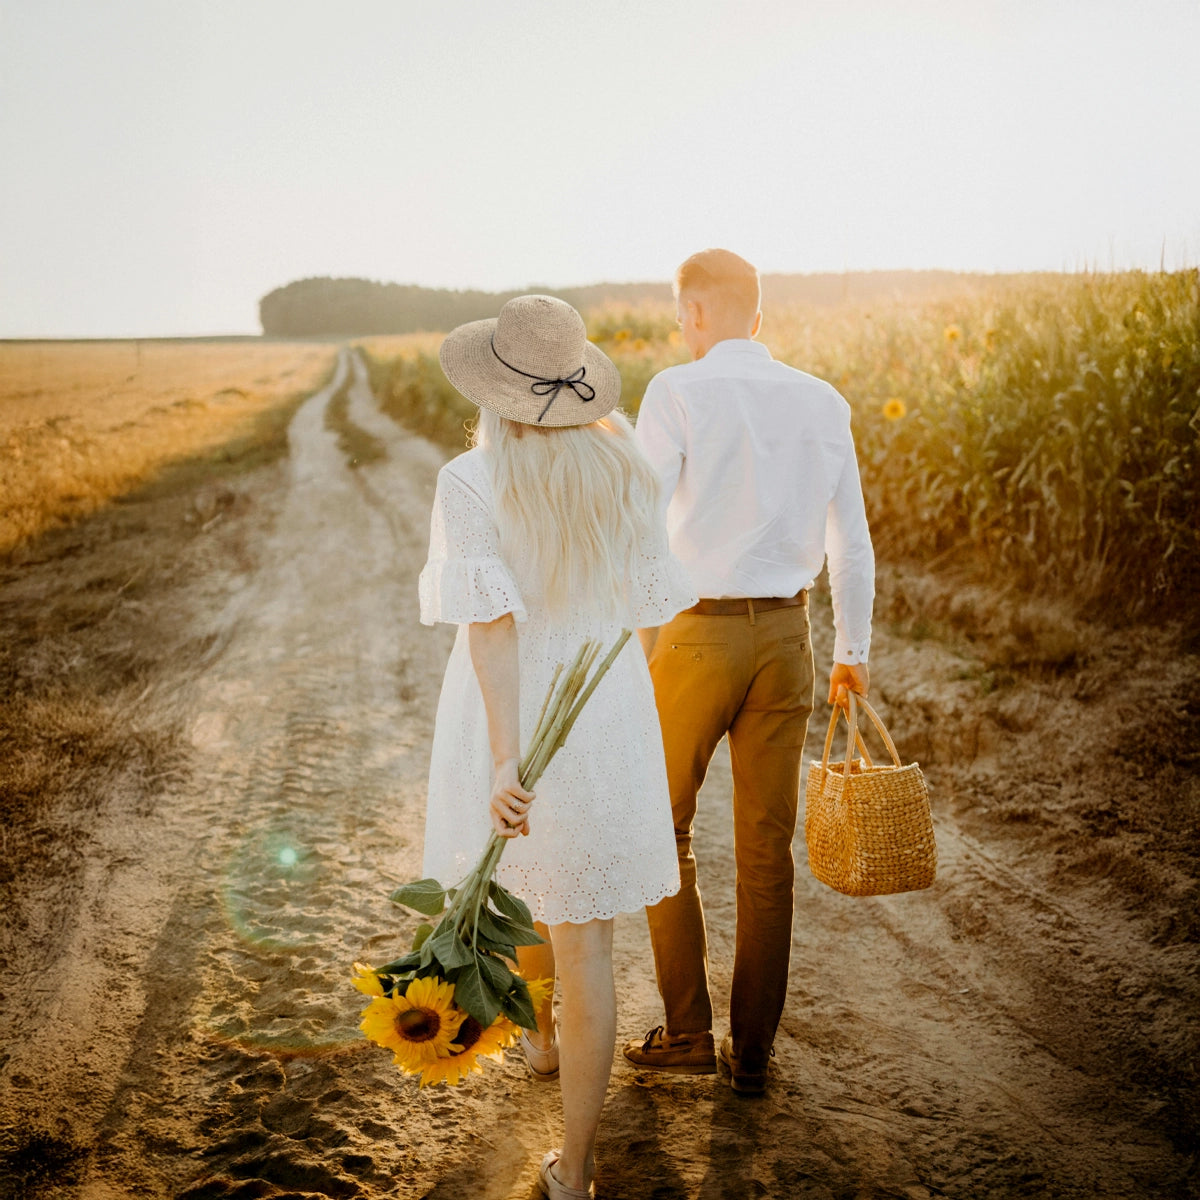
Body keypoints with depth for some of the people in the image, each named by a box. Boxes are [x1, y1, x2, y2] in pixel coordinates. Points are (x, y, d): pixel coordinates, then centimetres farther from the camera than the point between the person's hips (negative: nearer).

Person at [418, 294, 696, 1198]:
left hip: (509, 724, -1)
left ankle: (542, 1034, 57)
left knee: (518, 879, 29)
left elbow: (492, 619, -26)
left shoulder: (470, 483, -16)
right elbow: (653, 604, 0)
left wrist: (504, 762, -30)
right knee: (585, 943, 8)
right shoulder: (622, 467, -5)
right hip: (605, 724, 1)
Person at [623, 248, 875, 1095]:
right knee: (767, 850, 11)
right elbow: (852, 543, 10)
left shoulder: (677, 393, -9)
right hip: (786, 636, 5)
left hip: (697, 636, -4)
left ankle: (688, 1033, 18)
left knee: (664, 830, 14)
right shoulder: (824, 404, 6)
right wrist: (854, 652, 22)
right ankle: (753, 1050, 21)